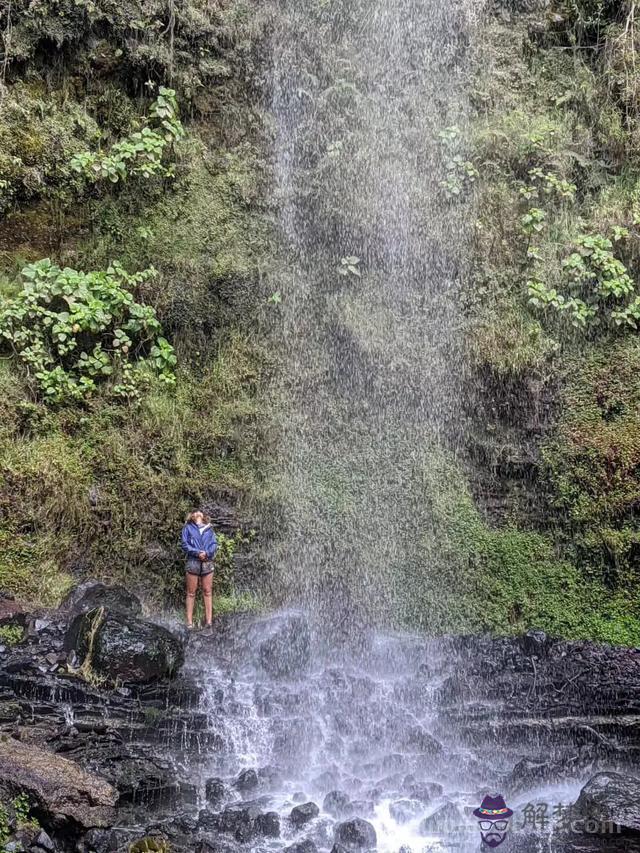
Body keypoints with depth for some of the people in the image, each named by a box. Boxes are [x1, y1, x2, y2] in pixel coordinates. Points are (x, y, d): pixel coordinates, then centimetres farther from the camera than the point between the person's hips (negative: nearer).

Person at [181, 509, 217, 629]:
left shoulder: (209, 528, 17)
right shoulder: (188, 528, 10)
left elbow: (214, 544, 8)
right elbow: (185, 545, 1)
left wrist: (207, 553, -11)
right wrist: (197, 553, -13)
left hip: (207, 562, 2)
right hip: (193, 561, -2)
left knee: (208, 591, 0)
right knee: (191, 592, -1)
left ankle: (209, 620, 1)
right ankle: (189, 621, -1)